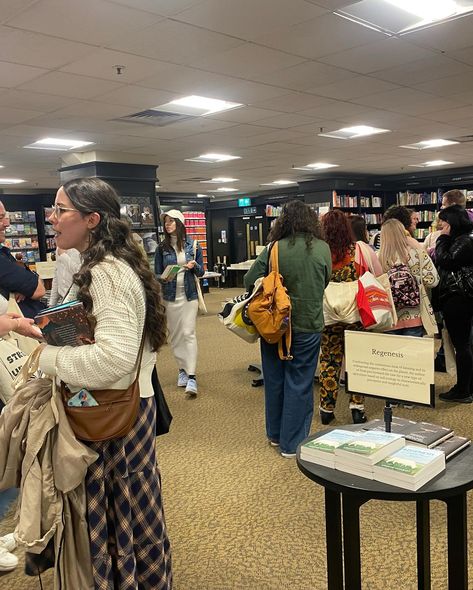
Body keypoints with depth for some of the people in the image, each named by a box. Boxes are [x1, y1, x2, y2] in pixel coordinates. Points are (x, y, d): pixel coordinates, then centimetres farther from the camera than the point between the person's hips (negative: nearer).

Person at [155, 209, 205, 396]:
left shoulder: (193, 245, 1)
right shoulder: (162, 248, 1)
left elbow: (201, 272, 6)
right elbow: (156, 274, 4)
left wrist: (194, 265, -16)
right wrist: (164, 278, -18)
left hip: (189, 295, -1)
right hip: (170, 296, 2)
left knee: (188, 333, -8)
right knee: (175, 334, 7)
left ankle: (191, 376, -10)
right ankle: (182, 368, 22)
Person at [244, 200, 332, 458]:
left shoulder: (274, 249, -9)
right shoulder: (322, 248, -7)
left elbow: (249, 280, -8)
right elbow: (326, 282, 6)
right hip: (307, 325, -1)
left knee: (274, 380, 16)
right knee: (299, 384, 9)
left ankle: (275, 434, 32)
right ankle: (292, 443, 15)